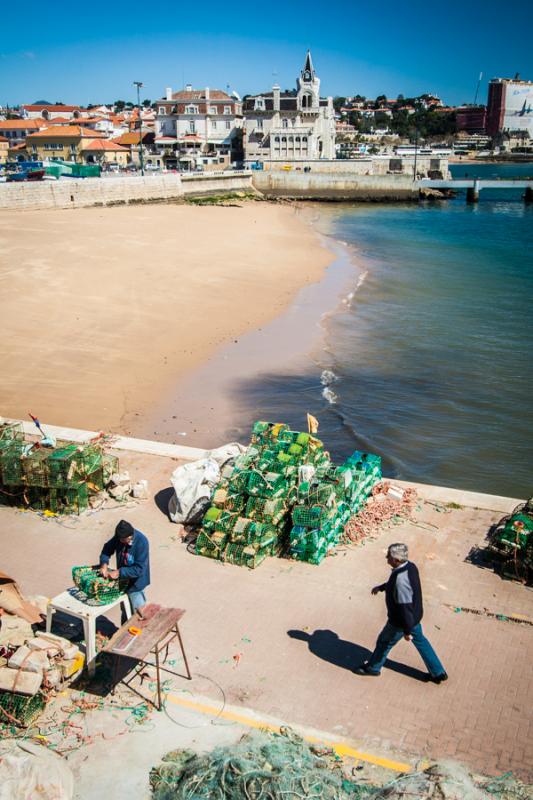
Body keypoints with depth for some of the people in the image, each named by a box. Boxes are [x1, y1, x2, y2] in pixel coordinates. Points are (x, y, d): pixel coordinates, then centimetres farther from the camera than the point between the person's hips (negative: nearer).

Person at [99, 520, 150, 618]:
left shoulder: (141, 542, -31)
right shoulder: (120, 536, -14)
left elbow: (139, 569, -30)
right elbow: (108, 548, 1)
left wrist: (119, 572, -32)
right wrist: (104, 564, -17)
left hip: (135, 583, -6)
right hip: (123, 579, 6)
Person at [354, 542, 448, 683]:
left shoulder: (400, 581, -39)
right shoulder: (410, 566, -10)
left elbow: (405, 608, -31)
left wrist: (407, 631, -20)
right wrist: (381, 587, 21)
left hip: (401, 621, -8)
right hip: (415, 615, 8)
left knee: (384, 642, 17)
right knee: (420, 641, 27)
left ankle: (372, 667, 42)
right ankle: (438, 673, 39)